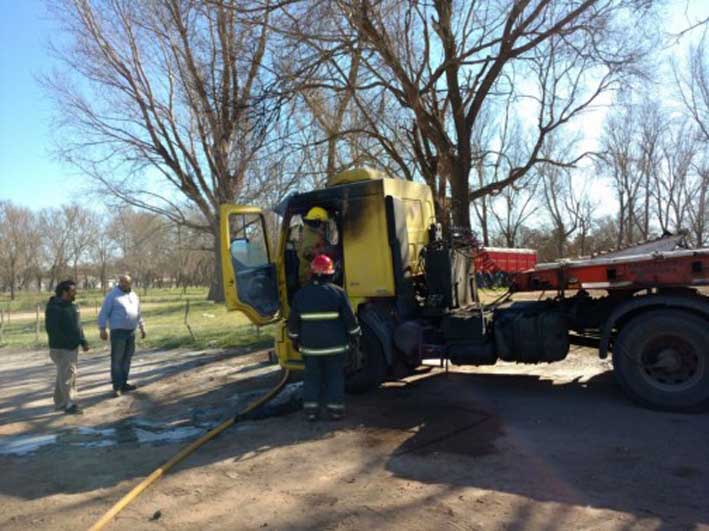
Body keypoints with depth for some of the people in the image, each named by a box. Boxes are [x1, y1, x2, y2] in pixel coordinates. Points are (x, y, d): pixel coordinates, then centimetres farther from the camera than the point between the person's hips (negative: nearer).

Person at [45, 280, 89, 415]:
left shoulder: (72, 306, 14)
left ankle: (60, 402, 25)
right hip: (62, 348, -9)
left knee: (69, 375, 14)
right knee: (67, 376, -8)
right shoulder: (54, 308, -14)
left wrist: (83, 342, 11)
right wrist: (66, 342, -22)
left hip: (73, 347, 9)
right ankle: (69, 404, -3)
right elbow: (52, 328, -20)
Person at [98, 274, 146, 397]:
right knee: (117, 360, -4)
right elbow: (104, 313, -8)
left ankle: (123, 384, 21)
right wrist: (102, 329, -15)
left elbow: (138, 313, 21)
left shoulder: (134, 295, 13)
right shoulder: (112, 295, -6)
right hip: (118, 332, -6)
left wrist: (142, 327, 19)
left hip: (131, 332, 6)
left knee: (127, 359, 12)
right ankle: (117, 387, 0)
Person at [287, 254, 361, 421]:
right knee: (335, 377, 9)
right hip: (335, 345, -2)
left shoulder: (301, 294, -2)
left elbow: (293, 321, 4)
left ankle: (311, 410, 14)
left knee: (312, 377, 13)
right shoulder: (337, 292, -9)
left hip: (310, 345, 2)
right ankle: (335, 409, 11)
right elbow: (350, 318, -6)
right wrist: (354, 336, 7)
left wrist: (295, 339, 17)